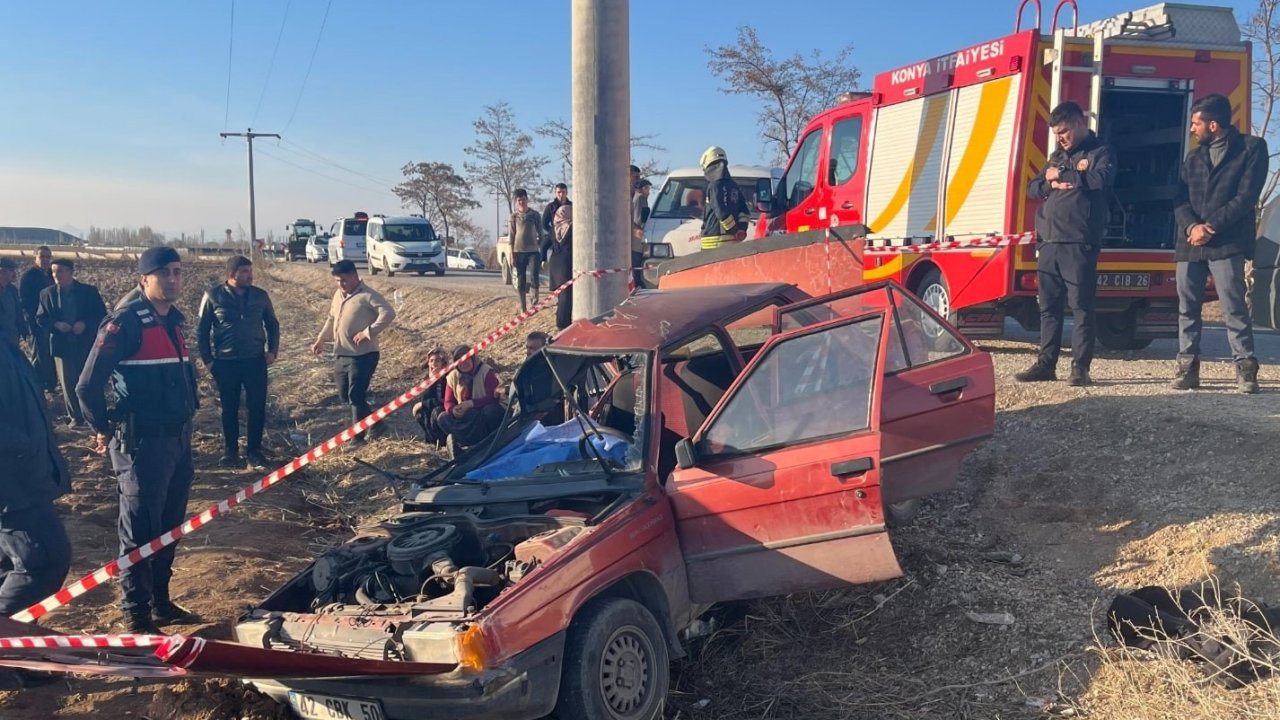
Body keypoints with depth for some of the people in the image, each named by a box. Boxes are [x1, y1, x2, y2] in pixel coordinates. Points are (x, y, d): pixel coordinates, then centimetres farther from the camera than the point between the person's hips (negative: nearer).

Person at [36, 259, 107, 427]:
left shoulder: (89, 291, -2)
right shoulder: (47, 293, 3)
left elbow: (101, 315, -2)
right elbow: (40, 319, 4)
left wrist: (85, 323, -18)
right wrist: (56, 325, -15)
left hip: (86, 344, -1)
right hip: (62, 345, 2)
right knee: (68, 383, 3)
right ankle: (75, 417, 14)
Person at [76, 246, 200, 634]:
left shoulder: (176, 320, 10)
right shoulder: (125, 322, -14)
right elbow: (88, 385, -14)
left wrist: (189, 410, 14)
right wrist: (105, 428, -2)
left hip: (179, 438, 8)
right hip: (142, 442, -8)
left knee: (168, 527, 16)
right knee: (140, 532, 0)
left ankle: (161, 602, 30)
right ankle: (136, 617, 10)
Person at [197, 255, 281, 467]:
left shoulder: (260, 295, 2)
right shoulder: (213, 296, -4)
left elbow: (272, 324, 13)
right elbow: (202, 330, 2)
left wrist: (272, 350, 4)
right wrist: (207, 359, -2)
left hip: (255, 360, 2)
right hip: (225, 362, -1)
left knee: (257, 408, 3)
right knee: (229, 409, 9)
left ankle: (254, 450, 16)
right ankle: (230, 451, 22)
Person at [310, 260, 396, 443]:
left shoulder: (367, 295, -13)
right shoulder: (339, 294, 13)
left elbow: (388, 313, -25)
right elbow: (331, 318, 27)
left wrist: (367, 332, -26)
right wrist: (321, 339, 20)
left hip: (362, 355, -9)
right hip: (341, 354, 9)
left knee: (356, 396, -8)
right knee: (345, 395, 12)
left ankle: (357, 436, 4)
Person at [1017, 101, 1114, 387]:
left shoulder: (1100, 152, 3)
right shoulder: (1057, 156, 23)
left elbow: (1100, 180, -17)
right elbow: (1032, 189, 19)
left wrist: (1060, 175, -6)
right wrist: (1051, 184, -3)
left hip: (1078, 244, -6)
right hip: (1048, 243, 7)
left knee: (1081, 306, -5)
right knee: (1049, 307, 8)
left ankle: (1080, 368, -3)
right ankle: (1045, 364, 13)